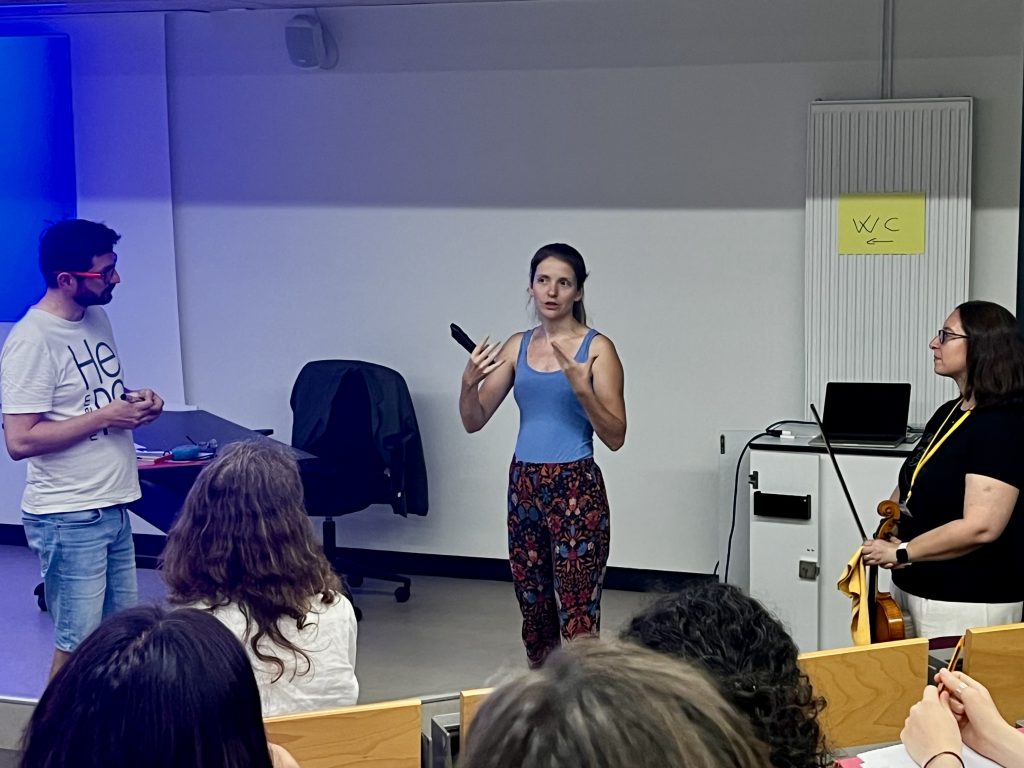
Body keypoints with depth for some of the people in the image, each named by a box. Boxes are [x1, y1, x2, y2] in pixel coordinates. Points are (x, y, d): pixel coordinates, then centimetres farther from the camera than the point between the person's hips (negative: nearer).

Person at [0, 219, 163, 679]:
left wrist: (137, 403, 0)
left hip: (113, 508, 8)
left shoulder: (97, 318, 8)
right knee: (79, 648, -1)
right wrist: (105, 416, -19)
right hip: (69, 519, -8)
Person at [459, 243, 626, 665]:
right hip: (525, 486, 5)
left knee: (577, 617, -9)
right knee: (534, 611, 11)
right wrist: (469, 382, -11)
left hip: (577, 489, -5)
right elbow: (474, 421, 8)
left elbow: (615, 436, -8)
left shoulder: (597, 348, -5)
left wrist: (582, 389, -22)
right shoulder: (517, 346, 9)